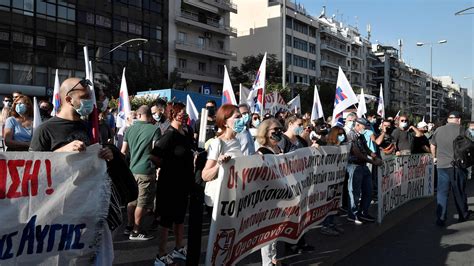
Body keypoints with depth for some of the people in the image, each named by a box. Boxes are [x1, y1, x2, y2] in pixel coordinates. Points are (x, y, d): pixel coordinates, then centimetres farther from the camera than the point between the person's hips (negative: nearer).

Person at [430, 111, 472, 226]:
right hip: (458, 165, -1)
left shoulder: (438, 130, 2)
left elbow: (432, 146, 12)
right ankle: (463, 215, 32)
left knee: (442, 192, 6)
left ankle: (441, 219, 3)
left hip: (442, 165, 1)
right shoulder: (461, 131, -8)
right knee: (459, 191, 15)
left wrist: (435, 157, 27)